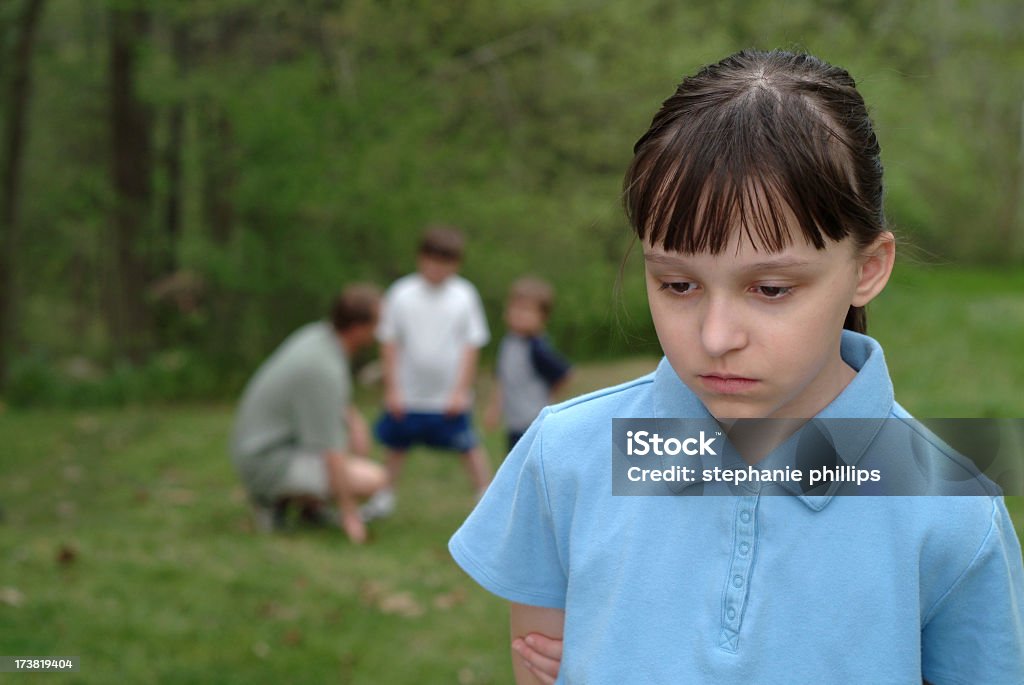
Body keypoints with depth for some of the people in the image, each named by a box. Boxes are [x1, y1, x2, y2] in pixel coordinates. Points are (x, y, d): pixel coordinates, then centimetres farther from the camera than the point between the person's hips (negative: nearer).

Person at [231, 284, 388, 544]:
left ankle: (312, 503, 12)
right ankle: (278, 497, -4)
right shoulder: (324, 369, -28)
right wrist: (349, 514, -18)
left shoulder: (318, 334, 0)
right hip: (271, 464, -9)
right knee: (375, 480, -17)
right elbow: (331, 453, -26)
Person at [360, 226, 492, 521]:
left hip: (450, 397, -1)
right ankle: (385, 497, 30)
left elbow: (471, 345, -1)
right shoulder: (402, 294, -5)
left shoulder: (464, 295, -4)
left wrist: (461, 390, -5)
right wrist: (392, 389, -2)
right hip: (408, 394, 1)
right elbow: (389, 343, -1)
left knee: (469, 446, 2)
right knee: (396, 442, 14)